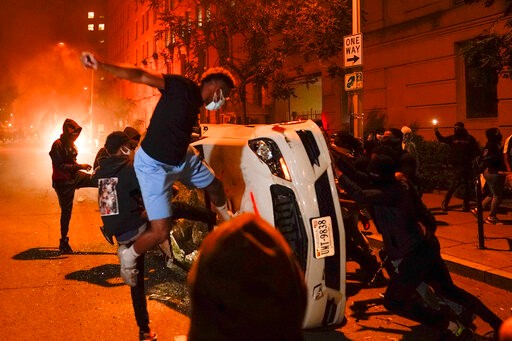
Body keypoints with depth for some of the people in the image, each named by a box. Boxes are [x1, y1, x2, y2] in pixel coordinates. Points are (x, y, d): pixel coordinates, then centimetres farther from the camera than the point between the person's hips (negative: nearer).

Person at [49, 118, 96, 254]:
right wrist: (80, 166, -26)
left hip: (74, 176, 8)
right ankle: (63, 242, 14)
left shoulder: (70, 144, 8)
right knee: (66, 211, 0)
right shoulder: (57, 145, -18)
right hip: (63, 182, -8)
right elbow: (60, 166, -26)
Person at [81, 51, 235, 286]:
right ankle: (128, 256, 18)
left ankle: (227, 220, 56)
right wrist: (101, 67, -41)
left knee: (214, 185, 25)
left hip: (182, 157, 9)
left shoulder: (196, 100, 5)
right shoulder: (181, 86, -20)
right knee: (161, 232, -12)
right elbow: (141, 77, -29)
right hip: (154, 165, -9)